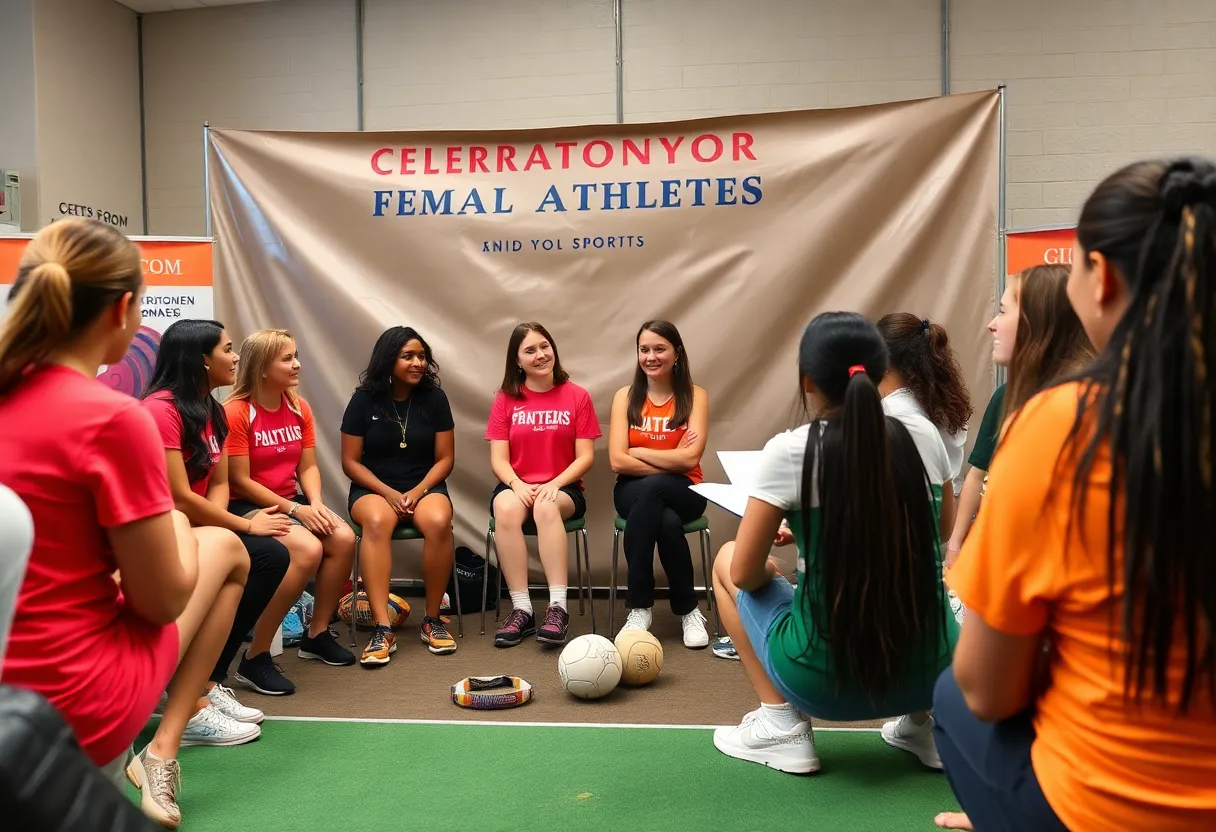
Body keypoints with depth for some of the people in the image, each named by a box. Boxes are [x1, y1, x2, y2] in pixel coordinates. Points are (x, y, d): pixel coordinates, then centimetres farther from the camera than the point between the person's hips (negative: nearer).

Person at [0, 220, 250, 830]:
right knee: (223, 547, 17)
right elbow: (163, 601, -12)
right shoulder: (111, 418, -21)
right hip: (76, 712, -6)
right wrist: (176, 525, 6)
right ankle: (160, 752, 14)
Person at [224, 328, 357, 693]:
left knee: (344, 538, -18)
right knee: (308, 549, -31)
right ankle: (255, 659, -21)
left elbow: (308, 466, 6)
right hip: (246, 507, -7)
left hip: (292, 501, 7)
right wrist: (295, 510, -18)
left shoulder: (299, 408, 6)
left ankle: (317, 634, 1)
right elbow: (240, 481, -16)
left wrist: (315, 503, -14)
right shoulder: (235, 412, -15)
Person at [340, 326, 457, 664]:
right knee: (376, 522, -37)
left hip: (425, 486, 1)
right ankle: (382, 629, -38)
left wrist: (417, 491, -14)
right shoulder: (364, 399, -1)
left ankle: (433, 620, -18)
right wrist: (388, 492, -14)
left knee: (438, 522, -34)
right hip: (373, 487, -1)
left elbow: (445, 459, 2)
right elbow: (351, 462, 0)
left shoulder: (434, 398, 1)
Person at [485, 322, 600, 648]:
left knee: (546, 507, -36)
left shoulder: (577, 396, 3)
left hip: (562, 489, -1)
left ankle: (557, 608, -36)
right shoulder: (505, 399, 6)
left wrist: (555, 484, -17)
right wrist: (517, 485, -20)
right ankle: (521, 610, -30)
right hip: (517, 487, 1)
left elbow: (585, 456, -1)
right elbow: (498, 459, 1)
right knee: (505, 508, -34)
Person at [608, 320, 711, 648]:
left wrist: (638, 451, -9)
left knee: (652, 489, -36)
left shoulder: (695, 396, 0)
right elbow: (618, 461, -8)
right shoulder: (625, 397, 3)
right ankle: (688, 608, -15)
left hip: (683, 492, -1)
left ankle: (640, 606, -20)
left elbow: (690, 459, -13)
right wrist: (669, 463, -13)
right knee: (667, 522, -35)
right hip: (634, 491, 1)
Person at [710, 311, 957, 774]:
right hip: (931, 670, 5)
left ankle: (782, 725, 11)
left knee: (726, 561, 19)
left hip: (826, 680, -4)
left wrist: (769, 565, 17)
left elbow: (745, 574, -6)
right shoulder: (924, 438, -1)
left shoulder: (789, 451, -12)